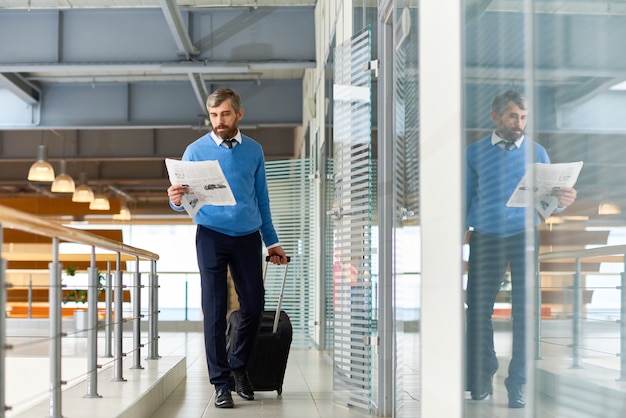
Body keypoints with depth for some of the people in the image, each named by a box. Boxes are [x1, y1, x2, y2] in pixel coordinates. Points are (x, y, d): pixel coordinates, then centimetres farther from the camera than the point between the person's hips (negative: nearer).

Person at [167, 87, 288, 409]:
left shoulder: (254, 150, 7)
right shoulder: (196, 150, -1)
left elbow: (261, 199, 12)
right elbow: (186, 200, -2)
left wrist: (272, 241, 12)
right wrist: (176, 199, -26)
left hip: (248, 237, 3)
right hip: (212, 236, -2)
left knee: (254, 306, 4)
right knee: (215, 311, -3)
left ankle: (239, 367, 27)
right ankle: (221, 383, 5)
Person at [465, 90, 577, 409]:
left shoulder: (536, 153, 8)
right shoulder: (475, 152, 8)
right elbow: (465, 199, 8)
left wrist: (562, 201, -21)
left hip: (523, 238, 0)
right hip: (485, 238, 0)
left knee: (524, 312, -1)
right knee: (478, 309, 0)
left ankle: (516, 384, 8)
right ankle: (483, 376, 18)